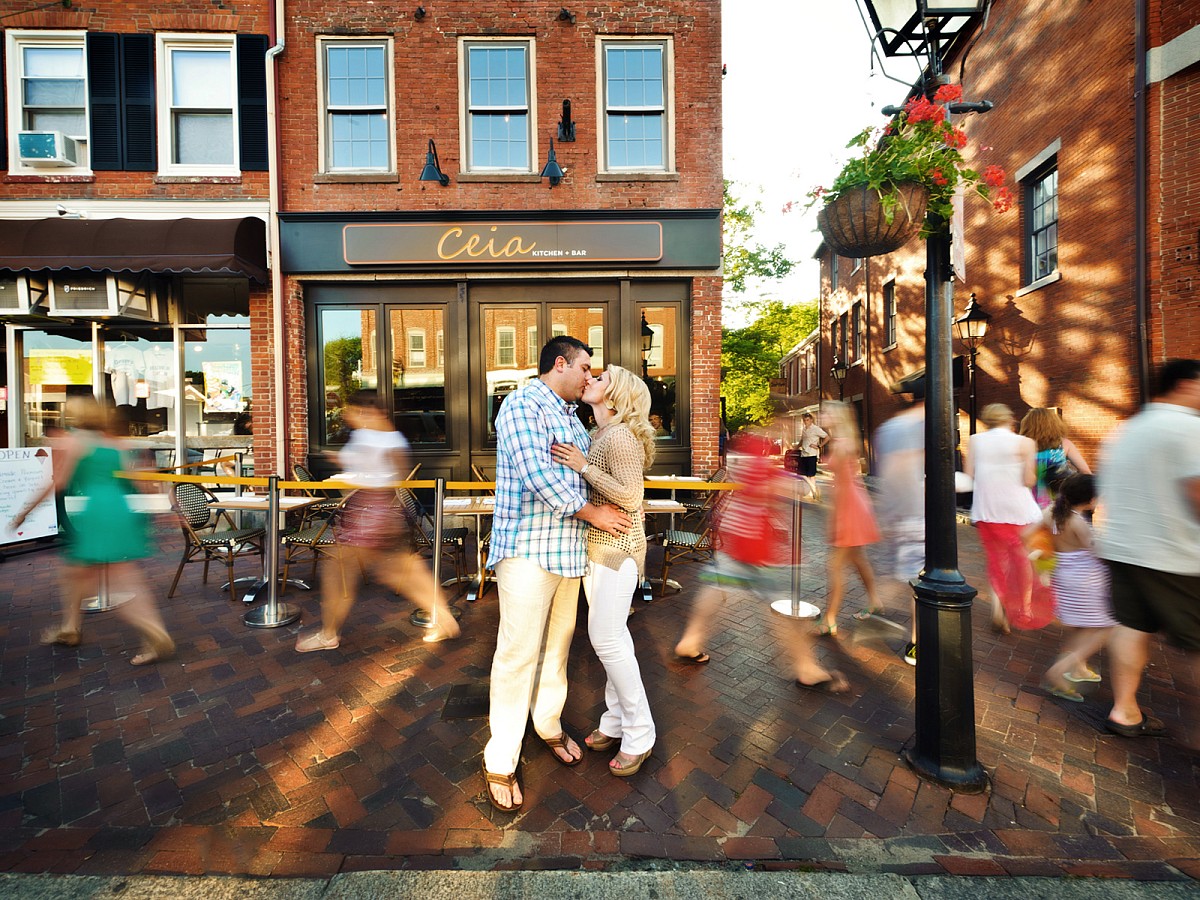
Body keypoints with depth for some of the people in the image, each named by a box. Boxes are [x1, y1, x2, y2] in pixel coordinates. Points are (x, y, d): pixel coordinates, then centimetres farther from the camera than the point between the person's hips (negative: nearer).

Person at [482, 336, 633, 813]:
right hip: (527, 549, -8)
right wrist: (590, 511, -14)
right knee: (519, 651, -1)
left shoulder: (571, 415, 19)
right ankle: (500, 762, 17)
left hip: (568, 549, 9)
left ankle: (549, 724, 39)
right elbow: (536, 473, -20)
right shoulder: (523, 404, -9)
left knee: (558, 642, 18)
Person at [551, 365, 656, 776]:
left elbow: (630, 496, -22)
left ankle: (639, 734, 18)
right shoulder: (597, 435, 11)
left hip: (617, 547, -9)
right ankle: (616, 719, 32)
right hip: (595, 545, 9)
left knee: (606, 637, -3)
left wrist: (583, 466, -22)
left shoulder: (620, 437, -17)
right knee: (609, 634, 16)